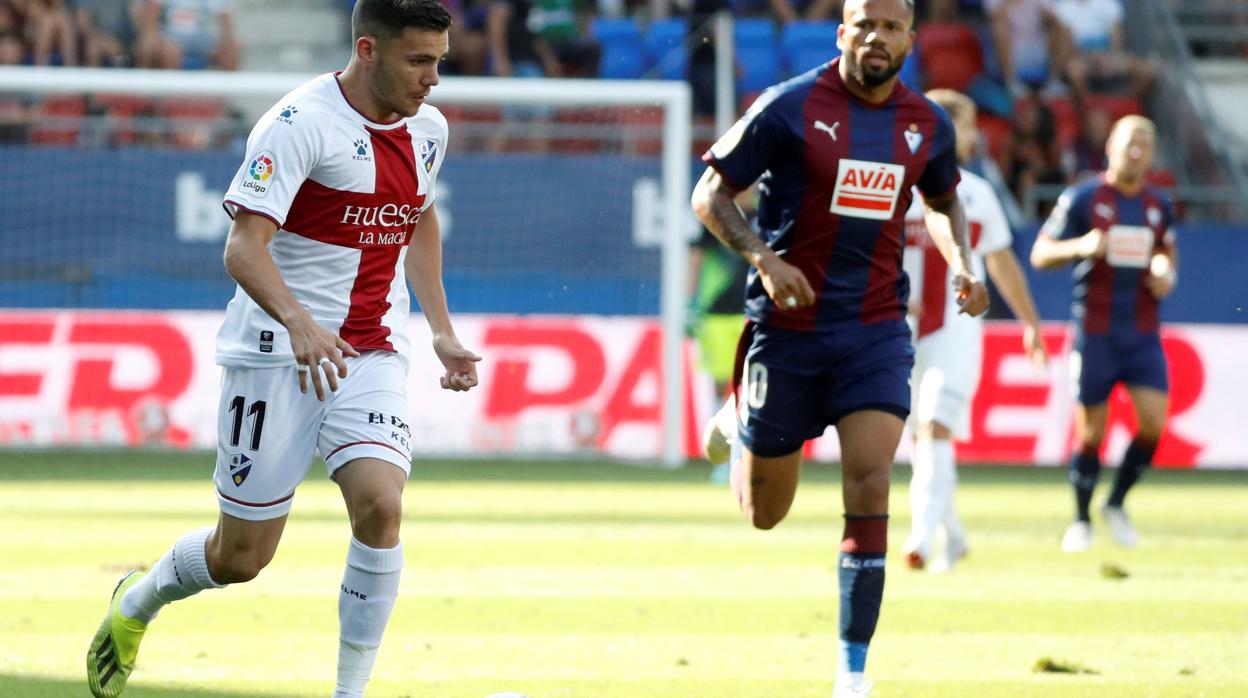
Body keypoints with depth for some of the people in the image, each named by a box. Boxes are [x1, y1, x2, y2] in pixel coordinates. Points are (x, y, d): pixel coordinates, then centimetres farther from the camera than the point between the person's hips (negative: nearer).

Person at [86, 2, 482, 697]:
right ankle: (138, 601, 37)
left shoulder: (428, 129, 6)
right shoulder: (301, 123, -17)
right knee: (241, 557, 3)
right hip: (277, 353, -5)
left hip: (373, 354, 5)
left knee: (380, 506, -21)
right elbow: (244, 247, -24)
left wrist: (441, 329, 20)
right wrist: (298, 322, -41)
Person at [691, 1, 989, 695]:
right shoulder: (789, 108, -9)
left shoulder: (929, 126, 4)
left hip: (876, 331, 2)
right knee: (764, 514, 8)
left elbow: (944, 202, 24)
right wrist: (763, 256, -20)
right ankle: (739, 429, 46)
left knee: (870, 487, -16)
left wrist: (962, 262, 5)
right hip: (789, 325, -2)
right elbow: (711, 193, -4)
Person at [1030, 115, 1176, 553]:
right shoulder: (1081, 199, -3)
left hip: (1143, 335, 3)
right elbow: (1040, 254, -4)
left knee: (1154, 422, -11)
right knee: (1091, 431, -1)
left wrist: (1167, 275, 1)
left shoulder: (1159, 206, 10)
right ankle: (1081, 521, 18)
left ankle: (1117, 504, 11)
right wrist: (1081, 246, -23)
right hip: (1094, 334, -3)